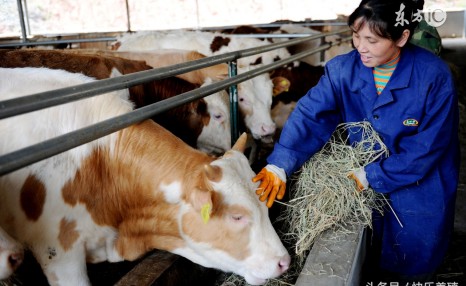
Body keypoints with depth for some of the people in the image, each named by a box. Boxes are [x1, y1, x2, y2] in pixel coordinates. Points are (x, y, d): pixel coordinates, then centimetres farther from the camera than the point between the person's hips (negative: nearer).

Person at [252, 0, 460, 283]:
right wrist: (280, 164, -34)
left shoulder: (434, 76, -23)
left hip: (419, 189, -2)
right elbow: (310, 114, -21)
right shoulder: (342, 69, -15)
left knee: (411, 269, 16)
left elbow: (427, 148, -21)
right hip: (367, 185, 3)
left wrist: (372, 175, -23)